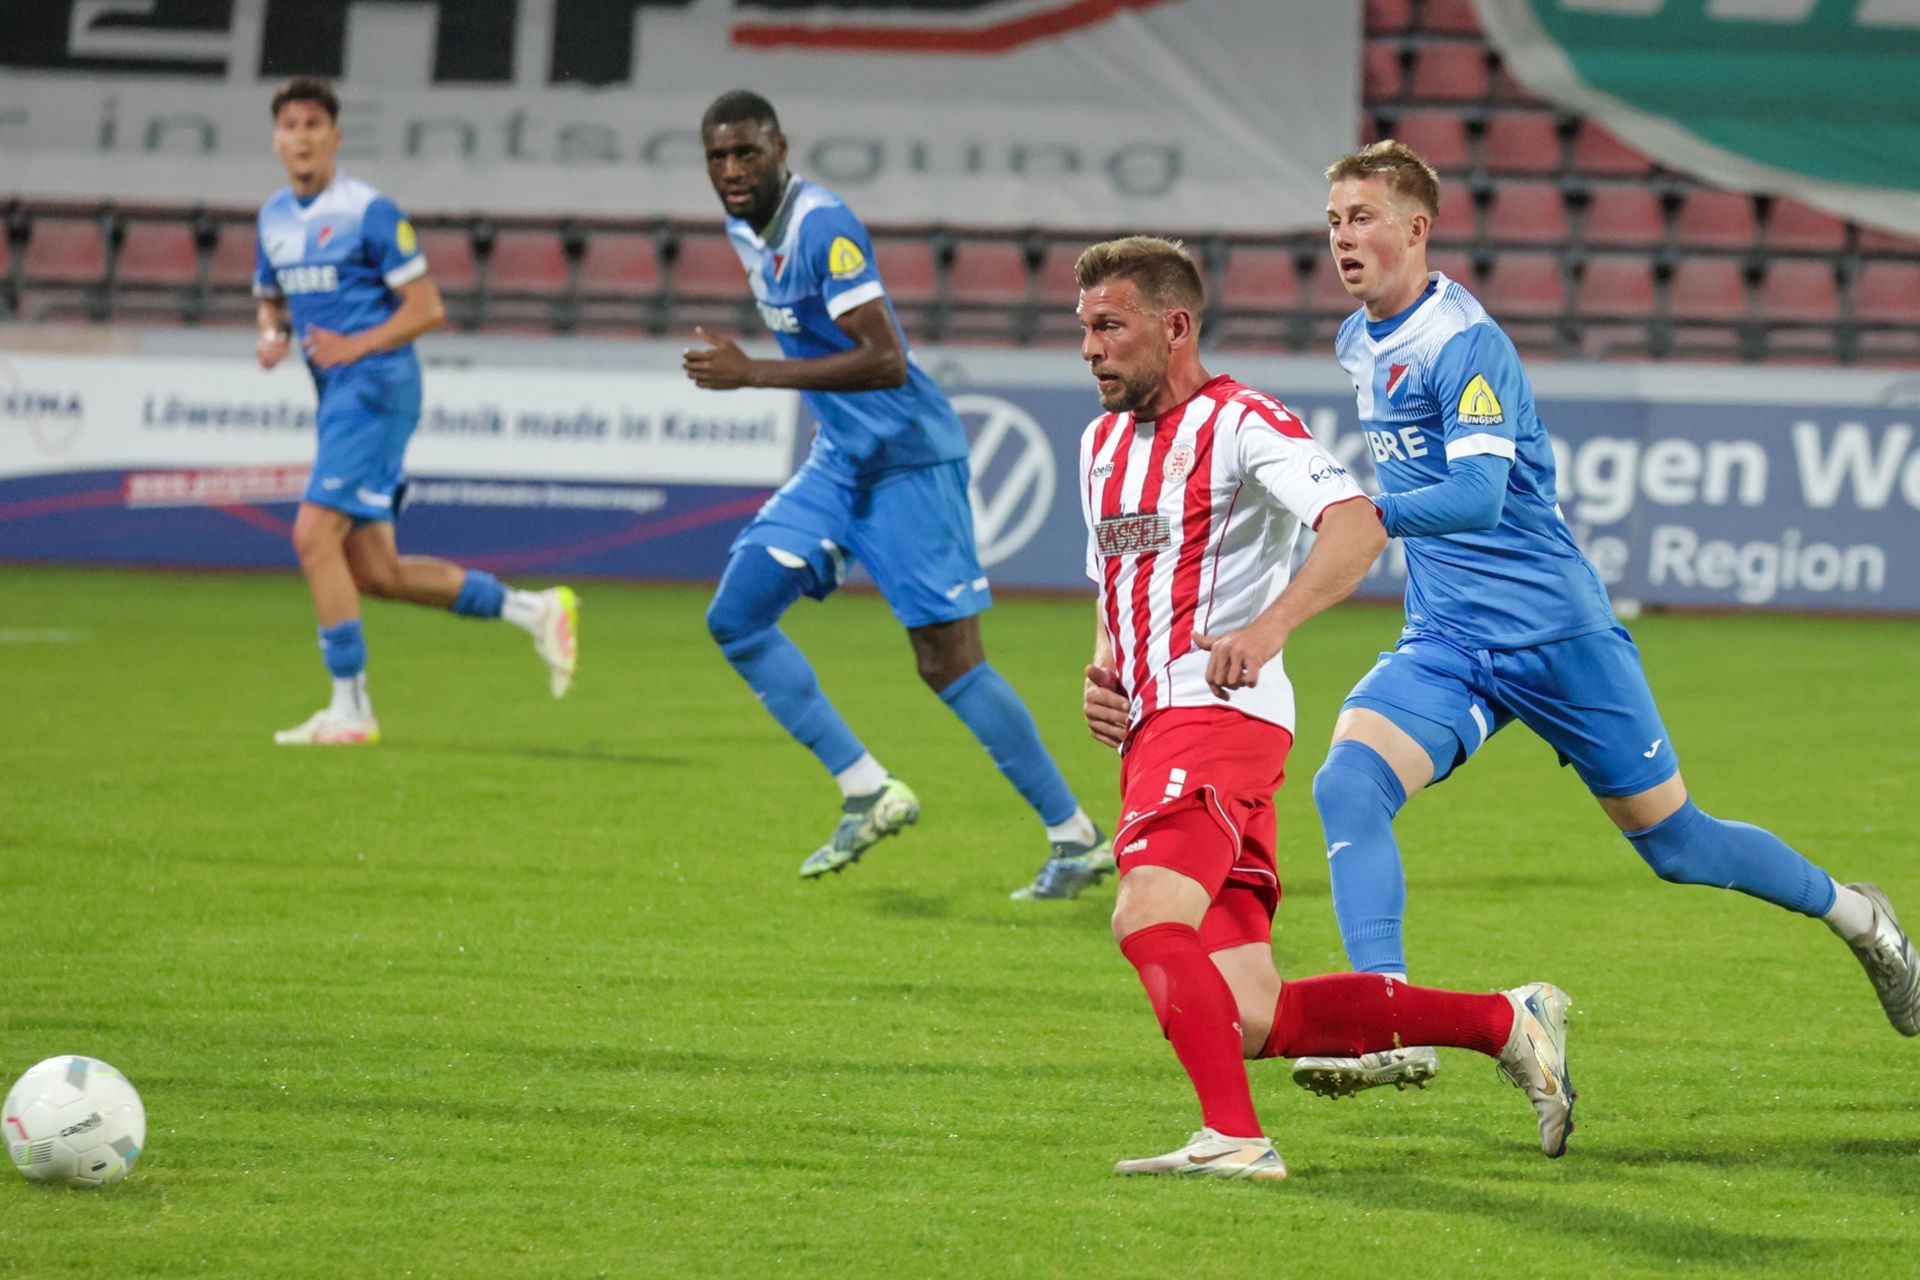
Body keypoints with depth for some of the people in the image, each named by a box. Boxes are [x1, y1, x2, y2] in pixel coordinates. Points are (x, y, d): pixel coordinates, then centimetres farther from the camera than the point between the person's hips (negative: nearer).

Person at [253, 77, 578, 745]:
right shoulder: (274, 217, 13)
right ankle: (532, 610, 19)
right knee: (374, 572, 6)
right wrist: (270, 336, 3)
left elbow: (426, 308, -9)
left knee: (314, 535, -17)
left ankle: (350, 708, -10)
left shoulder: (368, 210, -9)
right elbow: (271, 298, 26)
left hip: (375, 386, -8)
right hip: (337, 396, 8)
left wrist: (356, 346, -21)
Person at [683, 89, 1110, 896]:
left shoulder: (823, 228, -21)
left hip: (908, 458, -9)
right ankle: (868, 795, 2)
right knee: (735, 617, -3)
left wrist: (753, 374, -31)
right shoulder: (744, 229, 7)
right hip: (840, 461, 9)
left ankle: (1078, 841, 3)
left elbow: (885, 360, -29)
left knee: (948, 663, -8)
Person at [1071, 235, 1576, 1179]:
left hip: (1217, 716, -8)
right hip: (1152, 735, 8)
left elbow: (1356, 525, -22)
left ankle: (1233, 1138, -32)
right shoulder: (1102, 442, 20)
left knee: (1147, 920, -30)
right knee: (1253, 1020, 2)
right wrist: (1102, 673, 12)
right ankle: (1505, 1023, 13)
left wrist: (1270, 626, -37)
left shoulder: (1238, 423, -6)